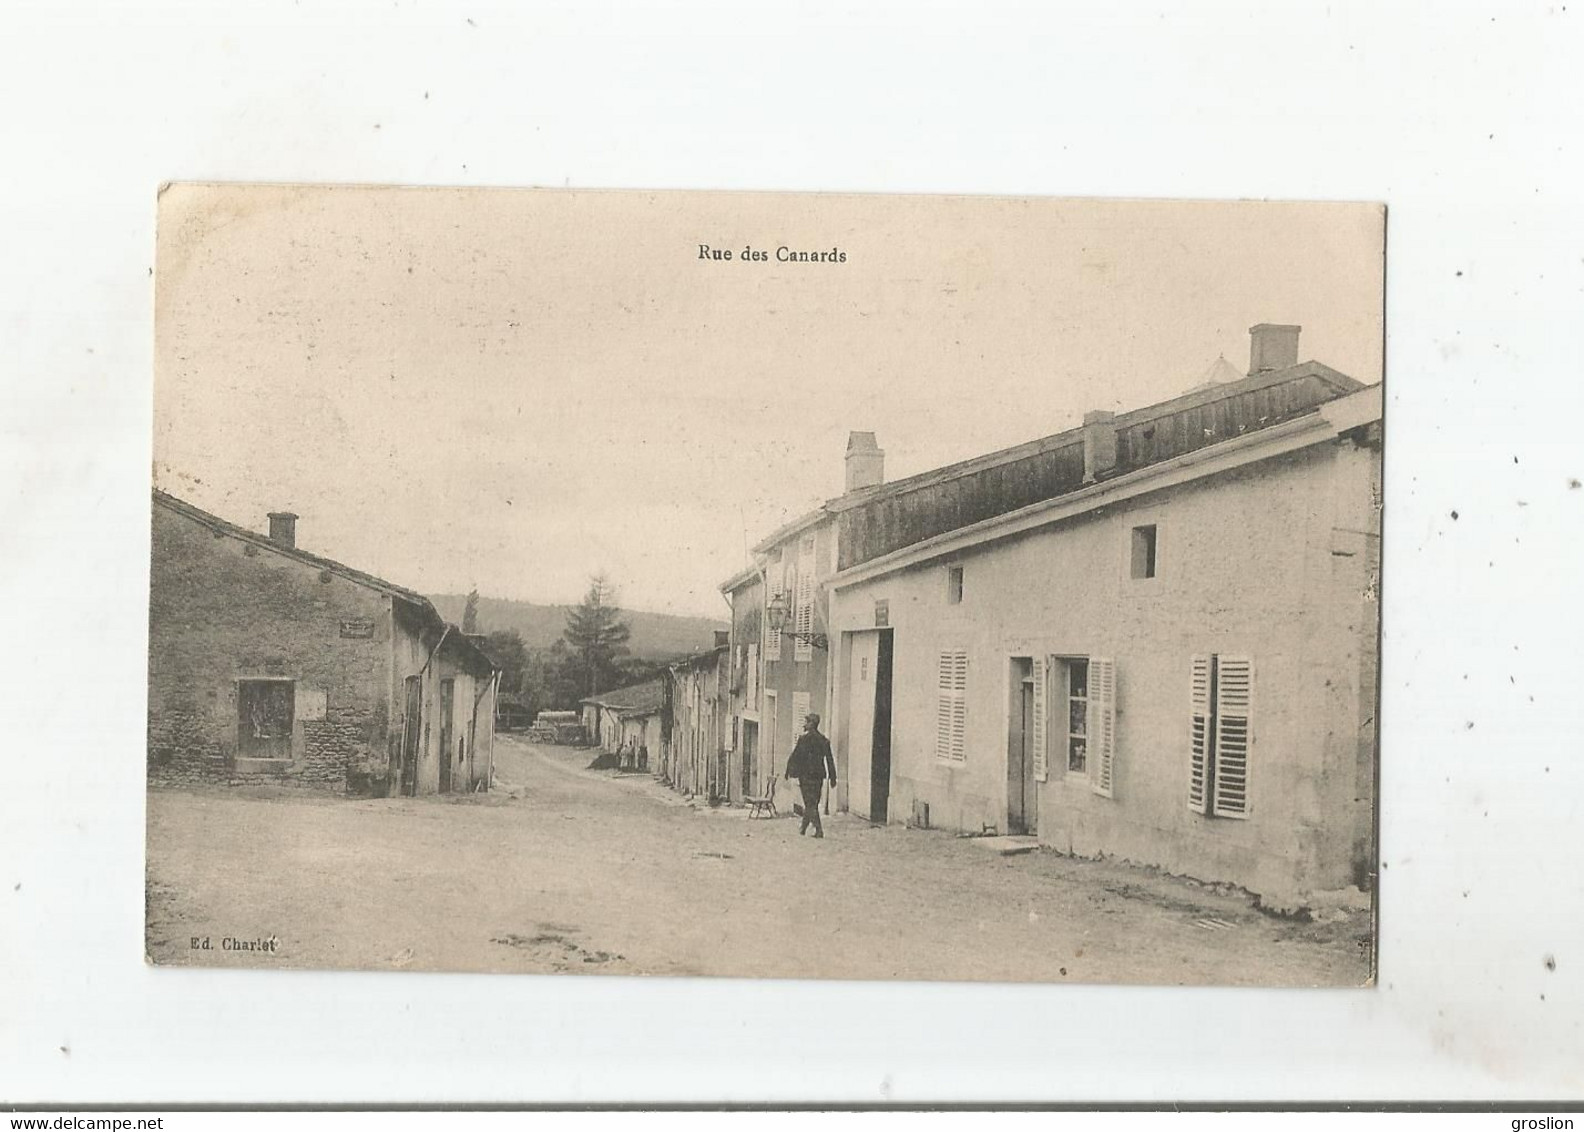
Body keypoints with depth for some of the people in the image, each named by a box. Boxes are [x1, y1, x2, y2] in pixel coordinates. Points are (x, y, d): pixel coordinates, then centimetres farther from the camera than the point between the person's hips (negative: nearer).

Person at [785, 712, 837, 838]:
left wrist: (789, 771, -3)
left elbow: (796, 756, -11)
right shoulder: (824, 740, 9)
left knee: (810, 804, -4)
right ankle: (803, 828, 24)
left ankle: (819, 830, -13)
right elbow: (830, 760, 11)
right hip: (819, 775, 6)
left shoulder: (804, 738, -10)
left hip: (806, 774, -6)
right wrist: (833, 777, 15)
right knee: (813, 803, 13)